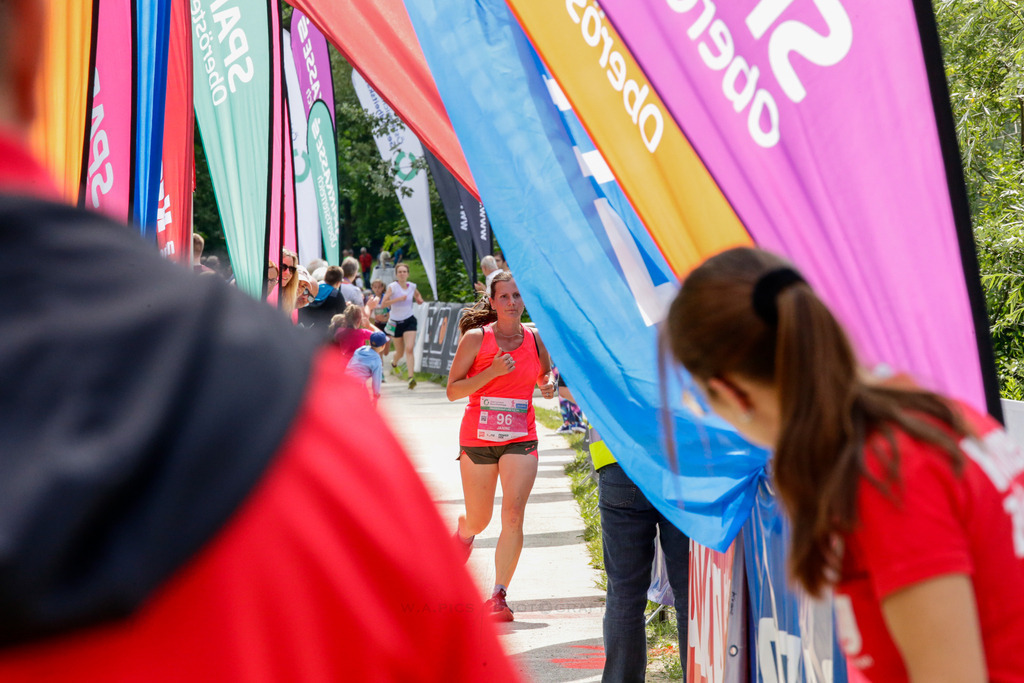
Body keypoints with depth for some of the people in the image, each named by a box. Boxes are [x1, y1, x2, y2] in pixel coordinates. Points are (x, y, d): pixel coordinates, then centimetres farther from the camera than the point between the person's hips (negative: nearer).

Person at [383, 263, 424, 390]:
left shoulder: (412, 286, 1)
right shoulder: (392, 287, -11)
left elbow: (417, 295, 26)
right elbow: (383, 304, -21)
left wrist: (419, 299, 2)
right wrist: (398, 299, -30)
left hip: (409, 321, 1)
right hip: (396, 323, -1)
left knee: (409, 349, -17)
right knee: (400, 352, 11)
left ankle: (411, 377, -22)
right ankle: (394, 364, 47)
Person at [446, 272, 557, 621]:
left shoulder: (535, 339, 3)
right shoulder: (476, 337, -6)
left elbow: (544, 374, 22)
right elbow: (453, 390, -9)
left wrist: (548, 385, -2)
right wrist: (492, 371, -21)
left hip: (520, 439, 1)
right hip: (477, 438, -1)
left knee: (513, 513, -17)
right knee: (479, 520, 12)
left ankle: (499, 596, -12)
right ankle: (463, 531, 51)